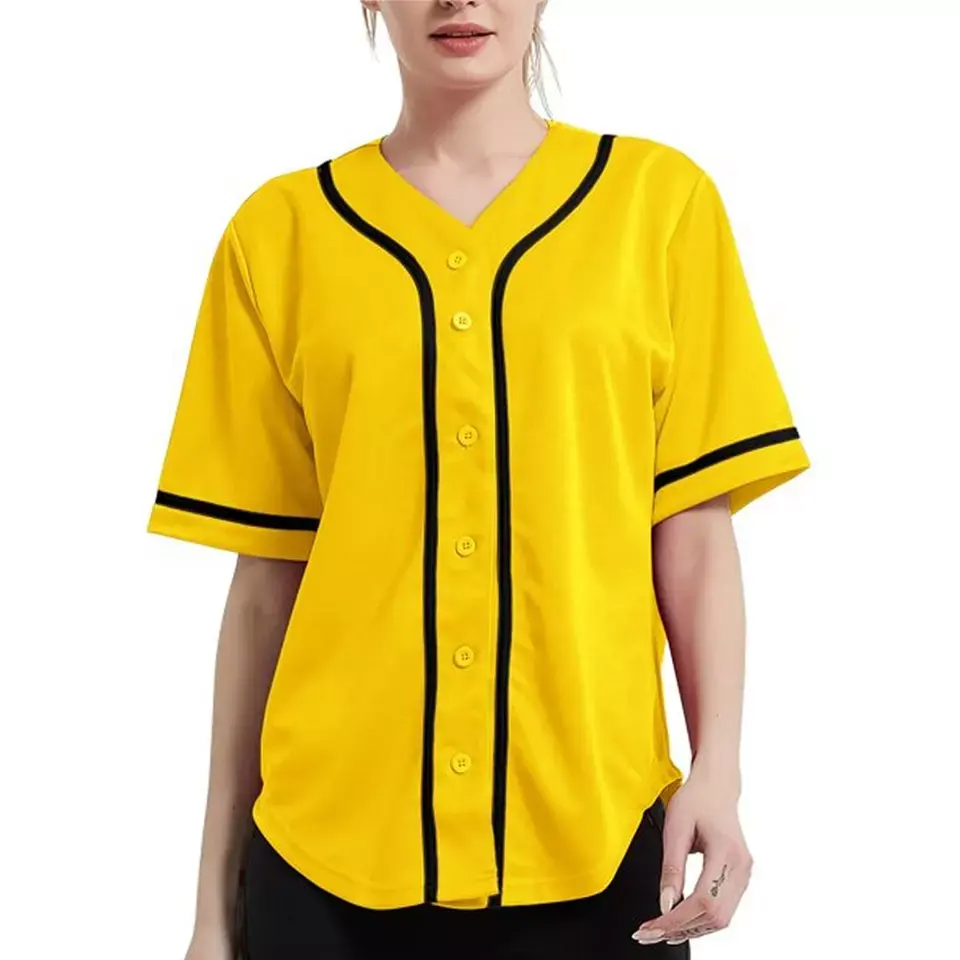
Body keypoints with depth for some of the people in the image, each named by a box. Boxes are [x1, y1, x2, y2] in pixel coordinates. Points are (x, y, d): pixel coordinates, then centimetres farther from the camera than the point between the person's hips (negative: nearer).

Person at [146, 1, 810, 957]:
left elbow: (691, 530, 2)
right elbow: (268, 575, 4)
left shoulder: (660, 199, 1)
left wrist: (718, 768, -9)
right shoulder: (281, 231, 3)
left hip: (594, 831, 0)